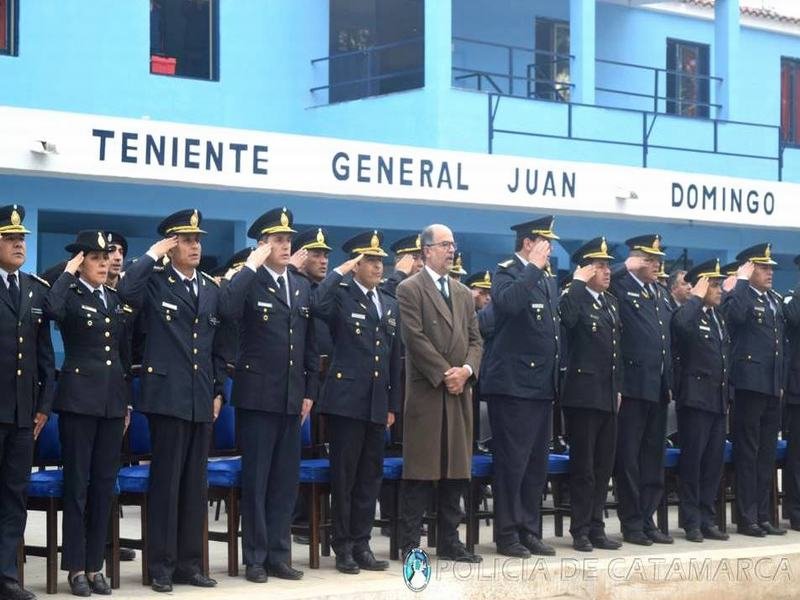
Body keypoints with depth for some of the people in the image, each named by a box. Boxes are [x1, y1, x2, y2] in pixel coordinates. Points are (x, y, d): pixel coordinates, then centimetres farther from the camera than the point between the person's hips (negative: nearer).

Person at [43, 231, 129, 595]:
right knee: (77, 484, -2)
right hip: (79, 399, -6)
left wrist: (127, 402, 16)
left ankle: (95, 565, 14)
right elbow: (51, 310, -30)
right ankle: (76, 568, 4)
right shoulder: (70, 295, -4)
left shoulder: (114, 298, 14)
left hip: (112, 400, 6)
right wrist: (68, 273, -17)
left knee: (104, 485, 8)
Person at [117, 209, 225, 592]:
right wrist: (153, 254, -16)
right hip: (167, 396, -5)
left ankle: (189, 562, 16)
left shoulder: (211, 289, 14)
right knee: (166, 481, -3)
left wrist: (218, 391, 10)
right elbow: (126, 291, -26)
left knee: (195, 484, 9)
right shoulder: (155, 282, -2)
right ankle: (162, 565, 4)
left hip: (201, 399, 5)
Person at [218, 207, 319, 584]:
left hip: (292, 397, 6)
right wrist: (252, 266, -22)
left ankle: (279, 555, 16)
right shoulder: (250, 282, -5)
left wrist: (310, 391, 10)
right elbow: (228, 309, -29)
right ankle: (255, 558, 6)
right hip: (257, 395, -6)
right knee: (256, 479, 0)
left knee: (286, 479, 9)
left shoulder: (302, 287, 12)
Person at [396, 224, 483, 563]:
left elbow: (475, 340, 14)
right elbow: (416, 339, -11)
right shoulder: (410, 289, -2)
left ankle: (449, 541, 14)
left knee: (456, 471, 7)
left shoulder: (463, 293, 19)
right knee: (420, 472, -5)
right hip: (425, 392, -6)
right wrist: (444, 375, -13)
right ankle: (410, 544, 0)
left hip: (459, 394, 6)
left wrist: (466, 370, -5)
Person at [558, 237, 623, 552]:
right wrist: (577, 283, -21)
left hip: (608, 396, 7)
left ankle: (597, 528, 17)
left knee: (603, 465, 10)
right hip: (583, 394, -7)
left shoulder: (611, 303, 16)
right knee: (583, 465, -3)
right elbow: (566, 319, -31)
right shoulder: (574, 299, -7)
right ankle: (580, 531, 4)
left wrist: (618, 388, 16)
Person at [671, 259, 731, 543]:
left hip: (718, 399, 7)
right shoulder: (687, 313, -7)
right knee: (692, 460, -2)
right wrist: (696, 297, -19)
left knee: (714, 461, 8)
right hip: (696, 397, -7)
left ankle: (707, 519, 15)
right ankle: (691, 522, 3)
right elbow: (681, 325, -33)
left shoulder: (719, 317, 16)